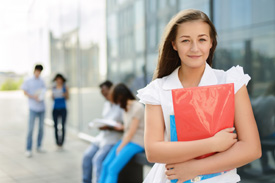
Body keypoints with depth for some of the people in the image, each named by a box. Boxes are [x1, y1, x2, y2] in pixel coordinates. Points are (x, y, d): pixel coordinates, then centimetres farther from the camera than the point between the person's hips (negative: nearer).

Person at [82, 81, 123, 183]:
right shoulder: (106, 104, 14)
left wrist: (110, 128, -25)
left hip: (114, 139, -8)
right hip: (102, 136, 8)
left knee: (97, 159, -21)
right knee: (87, 156, -3)